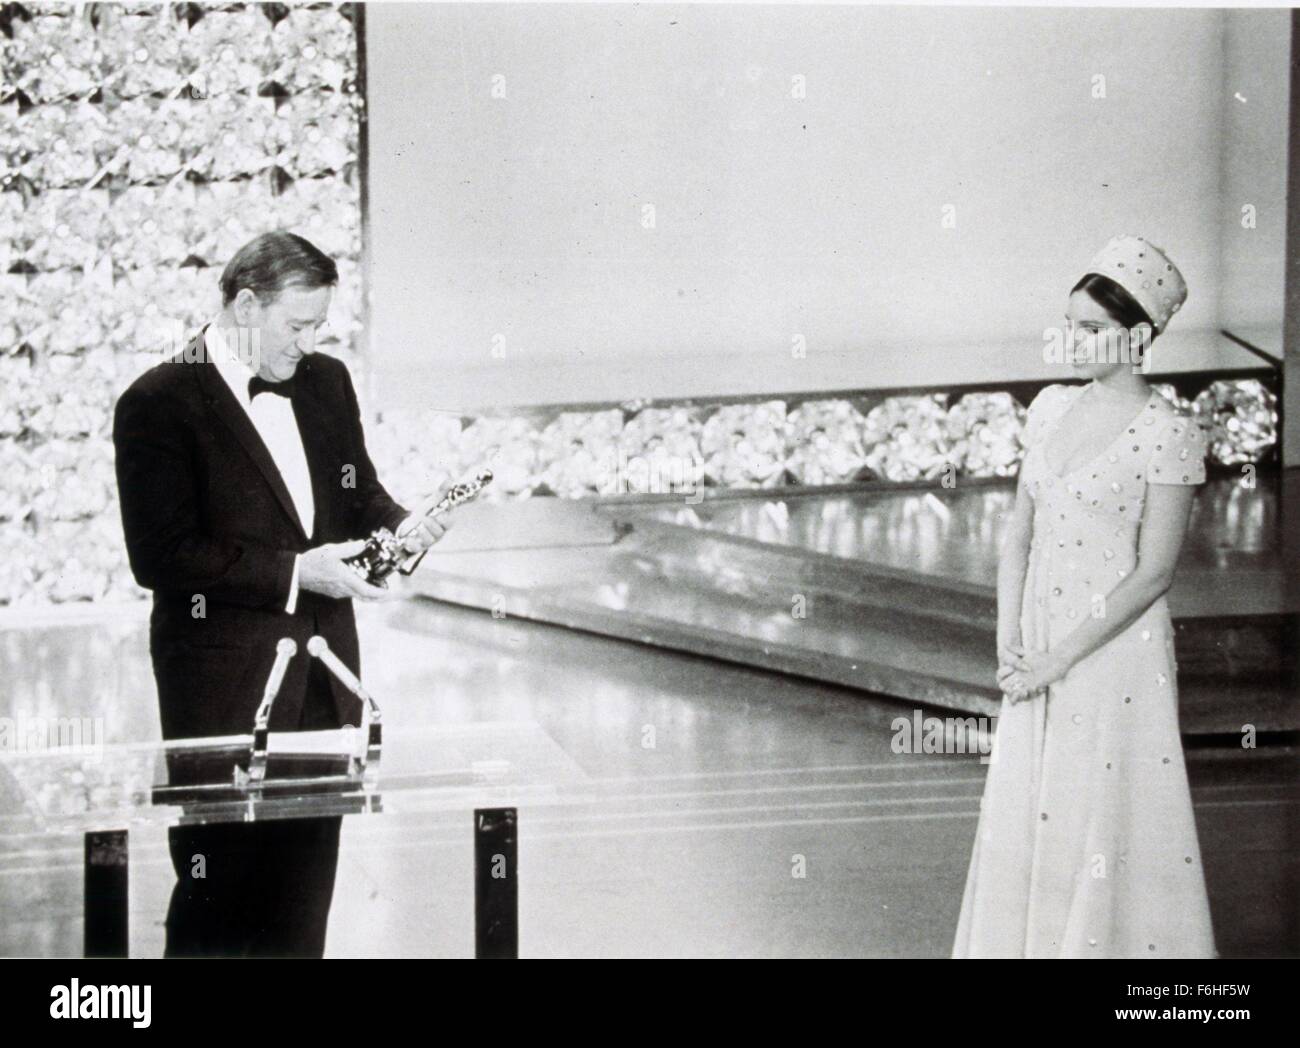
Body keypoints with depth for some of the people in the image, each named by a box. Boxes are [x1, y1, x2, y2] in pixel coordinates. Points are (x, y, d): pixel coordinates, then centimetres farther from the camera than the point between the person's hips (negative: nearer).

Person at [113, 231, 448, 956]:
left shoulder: (326, 382, 10)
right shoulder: (160, 404, -11)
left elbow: (358, 489, 23)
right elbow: (162, 557, -15)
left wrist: (394, 523, -1)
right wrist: (292, 575, -18)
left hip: (324, 678, 6)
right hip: (227, 686, -6)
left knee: (304, 892, 9)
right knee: (220, 891, -4)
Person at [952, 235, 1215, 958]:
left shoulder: (1168, 435, -12)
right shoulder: (1053, 408, 8)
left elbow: (1155, 573, -14)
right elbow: (1020, 533, 10)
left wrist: (1060, 658, -15)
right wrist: (1009, 645, -2)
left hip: (1116, 650, -6)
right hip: (1039, 654, 6)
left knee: (1105, 826, 0)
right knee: (1023, 820, 11)